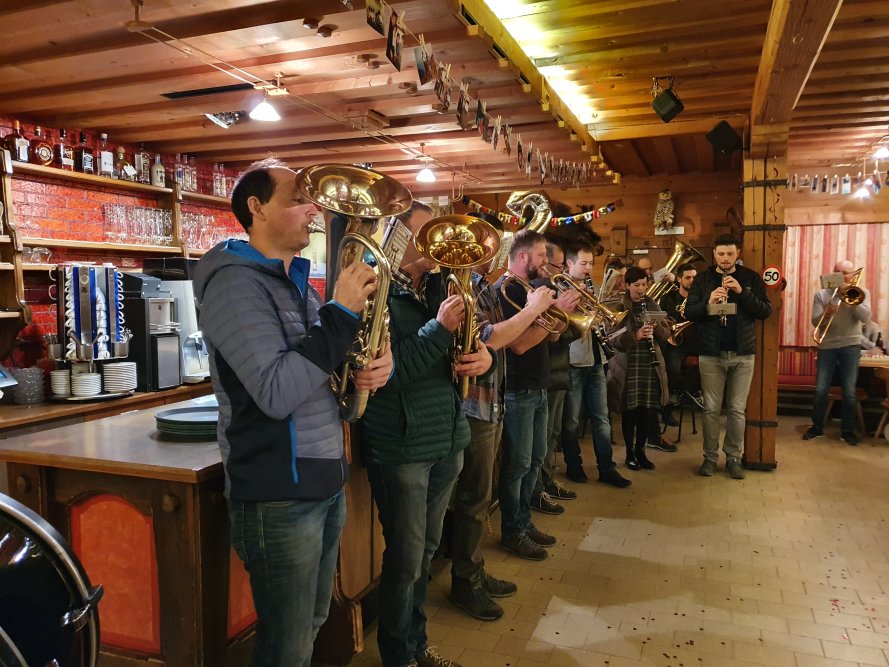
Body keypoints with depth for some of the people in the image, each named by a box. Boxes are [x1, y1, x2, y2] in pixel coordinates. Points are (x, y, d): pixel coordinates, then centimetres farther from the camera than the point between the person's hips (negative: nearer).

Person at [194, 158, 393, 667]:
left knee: (312, 625, 22)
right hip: (279, 495, -8)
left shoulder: (297, 281, 12)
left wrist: (378, 365, -5)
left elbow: (322, 368, 17)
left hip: (327, 482, 9)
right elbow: (276, 392, -27)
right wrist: (342, 313, -23)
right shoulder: (236, 282, -16)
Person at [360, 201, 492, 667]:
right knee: (406, 560, 5)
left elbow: (472, 335, 14)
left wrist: (484, 352, -7)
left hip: (446, 440, 7)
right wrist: (440, 328, -24)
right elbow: (387, 369, -22)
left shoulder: (437, 288, 10)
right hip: (401, 447, -7)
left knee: (426, 551, 21)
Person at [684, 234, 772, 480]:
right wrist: (708, 303, -22)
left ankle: (734, 458, 19)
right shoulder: (702, 279, 2)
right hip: (710, 354, 0)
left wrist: (742, 292, -19)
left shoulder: (751, 278, 2)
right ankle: (710, 457, 17)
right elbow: (688, 312, -4)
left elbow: (766, 311, -6)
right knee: (711, 409, 6)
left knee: (737, 409, 7)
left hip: (743, 354, 0)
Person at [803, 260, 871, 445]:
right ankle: (817, 427, 16)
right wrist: (825, 314, -25)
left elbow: (866, 318, -10)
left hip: (850, 345, -1)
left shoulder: (861, 292, 4)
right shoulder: (821, 294, 4)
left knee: (849, 393, 0)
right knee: (820, 390, 2)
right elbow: (815, 321, -4)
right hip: (827, 346, 1)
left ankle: (847, 430, 13)